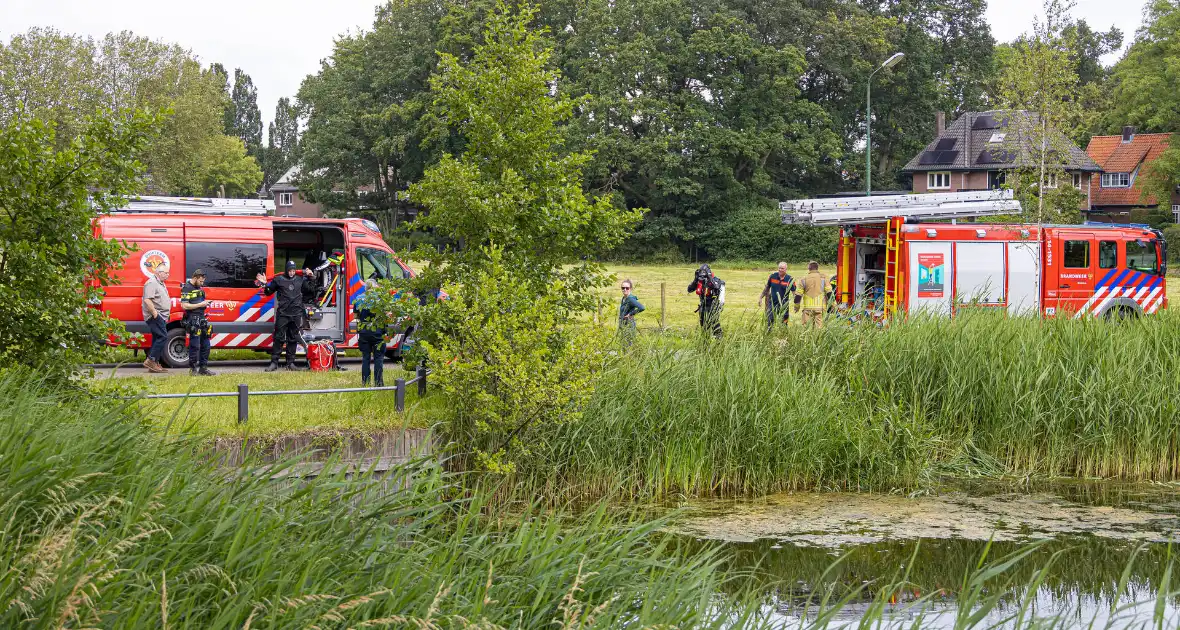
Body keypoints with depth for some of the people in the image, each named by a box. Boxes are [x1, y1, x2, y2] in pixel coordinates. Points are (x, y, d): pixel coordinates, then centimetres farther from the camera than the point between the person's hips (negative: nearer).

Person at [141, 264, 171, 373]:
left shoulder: (160, 283, 21)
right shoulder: (152, 283, -13)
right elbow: (147, 300, -23)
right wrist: (155, 313, -23)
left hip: (161, 317, 11)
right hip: (155, 316, -11)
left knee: (158, 339, 10)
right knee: (163, 337, -16)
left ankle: (154, 364, 12)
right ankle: (151, 360, -15)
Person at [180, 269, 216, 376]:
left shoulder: (200, 287, 16)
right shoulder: (187, 288, -10)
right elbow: (184, 306, -17)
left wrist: (206, 303, 12)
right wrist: (200, 305, -16)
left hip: (202, 318, 9)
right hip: (192, 320, -9)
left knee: (205, 345, 10)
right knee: (195, 345, -8)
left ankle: (203, 368, 16)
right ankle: (193, 368, -1)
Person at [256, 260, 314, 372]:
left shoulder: (300, 280, 12)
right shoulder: (278, 280, 2)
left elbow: (308, 289, 28)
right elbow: (269, 292, 9)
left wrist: (308, 278, 19)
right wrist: (265, 284, -9)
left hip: (296, 315, 3)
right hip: (282, 314, -3)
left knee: (293, 340, 7)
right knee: (279, 339, -4)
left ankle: (290, 363, 14)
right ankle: (274, 363, -2)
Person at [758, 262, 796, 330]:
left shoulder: (790, 279, -8)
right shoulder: (773, 276, -1)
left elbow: (794, 292, -3)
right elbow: (767, 288, 12)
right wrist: (761, 298, 13)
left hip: (784, 305, -2)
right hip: (772, 303, 2)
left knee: (784, 324, 5)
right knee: (769, 323, 0)